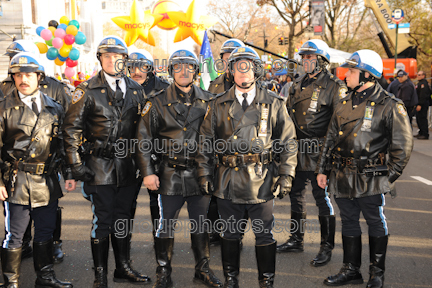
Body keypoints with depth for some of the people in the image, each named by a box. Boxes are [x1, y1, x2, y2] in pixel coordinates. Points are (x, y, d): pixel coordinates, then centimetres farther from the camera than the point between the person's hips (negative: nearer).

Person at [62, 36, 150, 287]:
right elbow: (72, 128, -4)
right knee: (102, 220, 2)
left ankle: (123, 267, 28)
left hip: (127, 165, 4)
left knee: (123, 218, 14)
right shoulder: (88, 90, -4)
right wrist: (77, 165, -9)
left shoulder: (136, 90, 9)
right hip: (99, 165, -4)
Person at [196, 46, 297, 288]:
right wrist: (204, 174, 2)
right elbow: (206, 142, 9)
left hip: (261, 181, -1)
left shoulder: (274, 104, 3)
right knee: (230, 233, 13)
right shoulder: (219, 105, 6)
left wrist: (286, 176, -3)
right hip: (228, 182, 2)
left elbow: (288, 142, 3)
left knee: (264, 235, 7)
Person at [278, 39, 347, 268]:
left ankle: (326, 247, 12)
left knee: (322, 197, -1)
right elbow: (288, 115, 21)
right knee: (296, 193, 15)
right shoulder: (297, 85, 14)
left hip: (319, 153, -7)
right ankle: (296, 240, 30)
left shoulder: (333, 86, -7)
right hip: (297, 151, 7)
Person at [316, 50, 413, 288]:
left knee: (376, 223, 8)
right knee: (349, 223, 14)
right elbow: (330, 138, 16)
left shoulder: (389, 106, -8)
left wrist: (389, 176, -10)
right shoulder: (344, 105, 11)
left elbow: (403, 145, -7)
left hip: (370, 179, -6)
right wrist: (322, 169, 13)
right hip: (342, 176, 6)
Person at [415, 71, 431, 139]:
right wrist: (417, 104, 22)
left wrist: (420, 105, -25)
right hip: (420, 104, 11)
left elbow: (423, 95, -22)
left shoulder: (424, 83, -15)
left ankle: (425, 135, -9)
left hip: (423, 104, -11)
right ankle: (421, 133, 23)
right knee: (419, 118, 15)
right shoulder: (420, 83, 19)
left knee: (422, 118, -10)